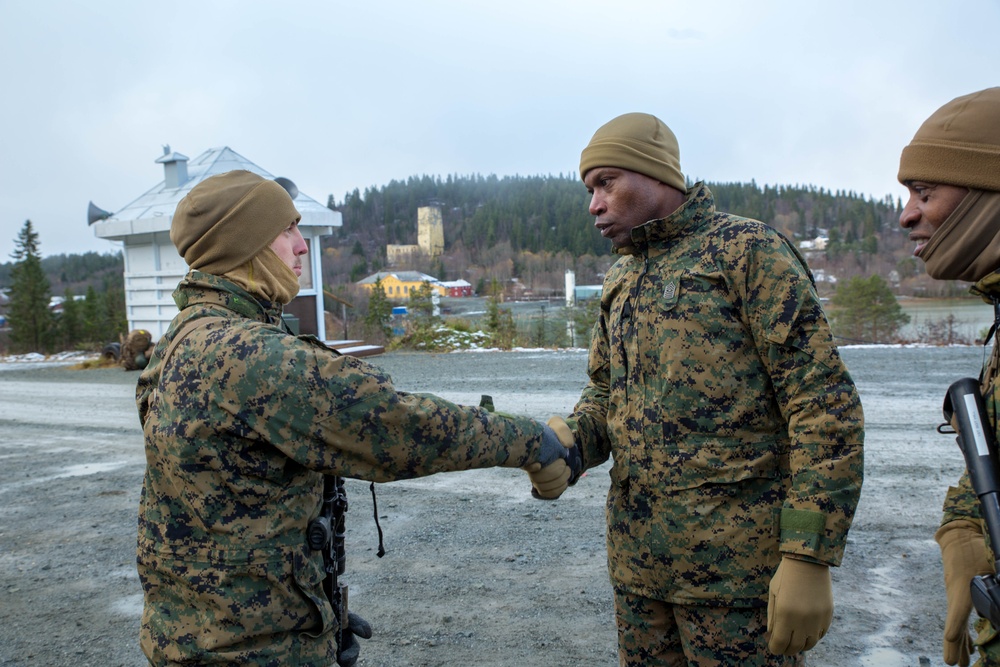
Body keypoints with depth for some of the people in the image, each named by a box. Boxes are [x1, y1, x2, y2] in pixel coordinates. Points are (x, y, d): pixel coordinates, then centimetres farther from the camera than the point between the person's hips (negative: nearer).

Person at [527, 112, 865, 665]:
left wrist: (809, 557, -18)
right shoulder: (620, 283, 15)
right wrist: (568, 441, -3)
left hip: (734, 561, -6)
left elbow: (827, 405, -13)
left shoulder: (746, 251, -8)